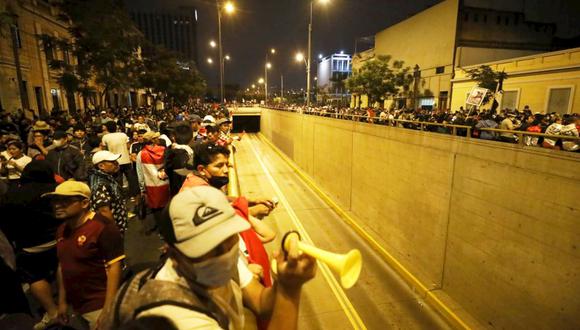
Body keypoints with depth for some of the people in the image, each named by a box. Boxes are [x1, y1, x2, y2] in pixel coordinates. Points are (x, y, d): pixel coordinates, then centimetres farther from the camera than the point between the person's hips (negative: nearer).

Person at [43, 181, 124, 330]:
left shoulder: (103, 228, -19)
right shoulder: (62, 230, 6)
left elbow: (114, 268, -21)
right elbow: (62, 265, 14)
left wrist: (107, 310, -21)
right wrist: (62, 301, 15)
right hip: (77, 306, 8)